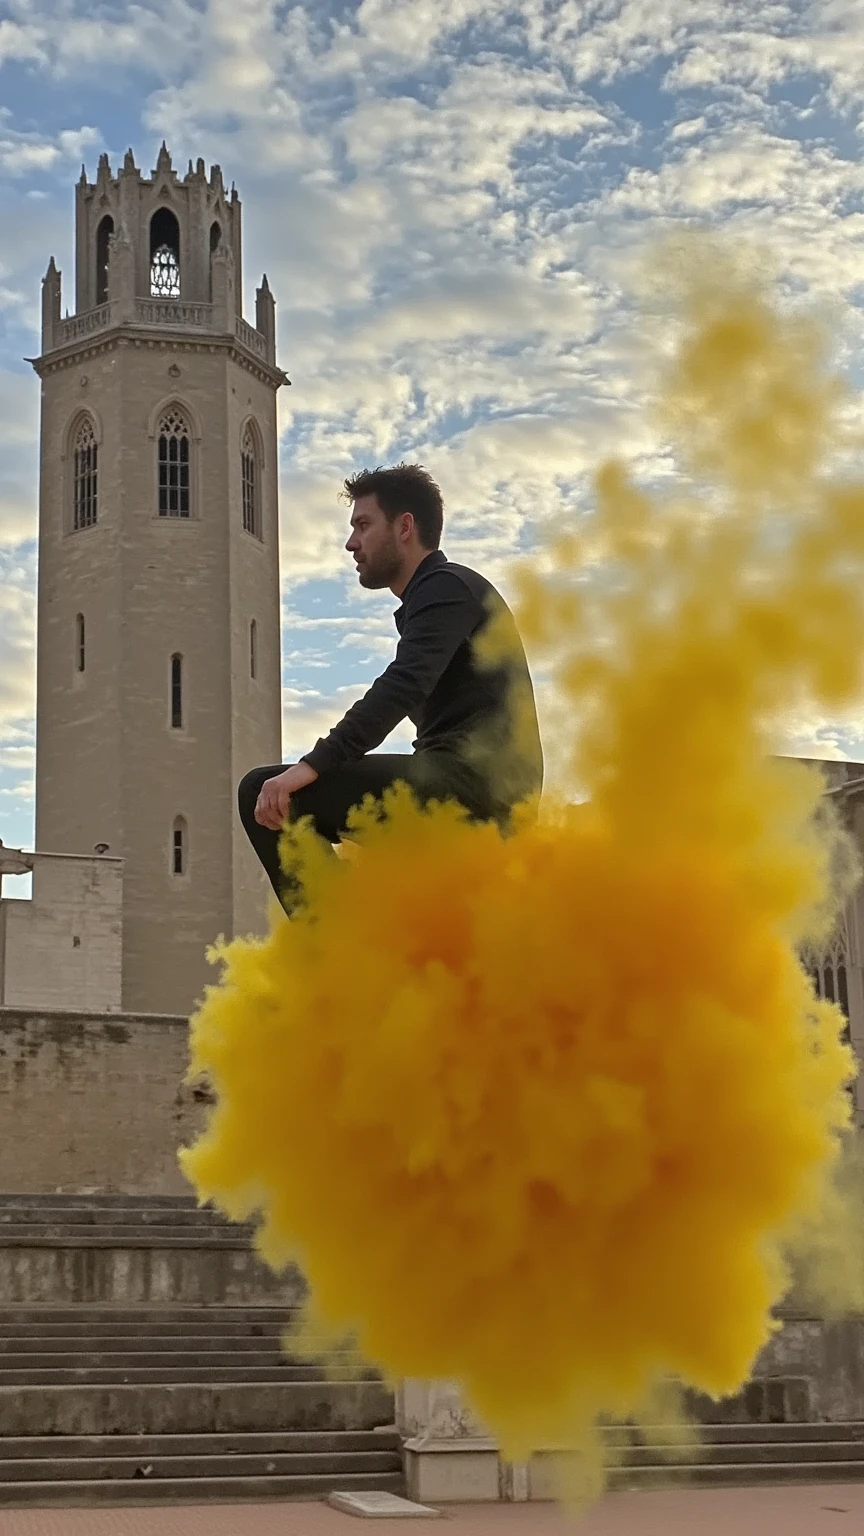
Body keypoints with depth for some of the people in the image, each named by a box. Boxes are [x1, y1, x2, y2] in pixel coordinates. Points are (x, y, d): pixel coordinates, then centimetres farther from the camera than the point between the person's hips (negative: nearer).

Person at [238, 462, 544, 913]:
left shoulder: (446, 588, -2)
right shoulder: (439, 593, 29)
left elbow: (402, 688, -19)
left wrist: (313, 766, -29)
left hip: (469, 781, -11)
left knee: (263, 792, -16)